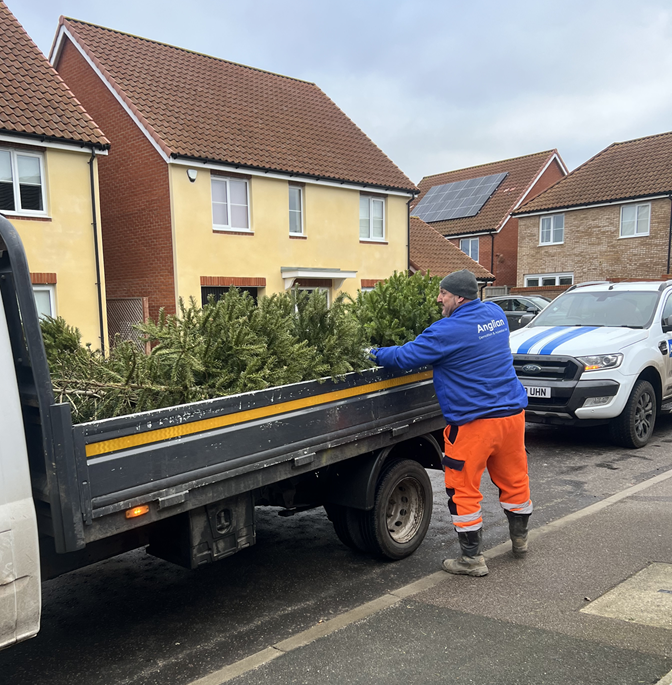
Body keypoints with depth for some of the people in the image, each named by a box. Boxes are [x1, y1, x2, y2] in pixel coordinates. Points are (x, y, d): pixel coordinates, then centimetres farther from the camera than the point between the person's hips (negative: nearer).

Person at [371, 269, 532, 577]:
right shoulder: (495, 314, 8)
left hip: (474, 421, -8)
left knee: (463, 489, 5)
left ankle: (472, 558, 13)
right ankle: (519, 539, 39)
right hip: (512, 412, 8)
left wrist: (374, 353, 3)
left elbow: (405, 357, -13)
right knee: (513, 479, 21)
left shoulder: (448, 331, -18)